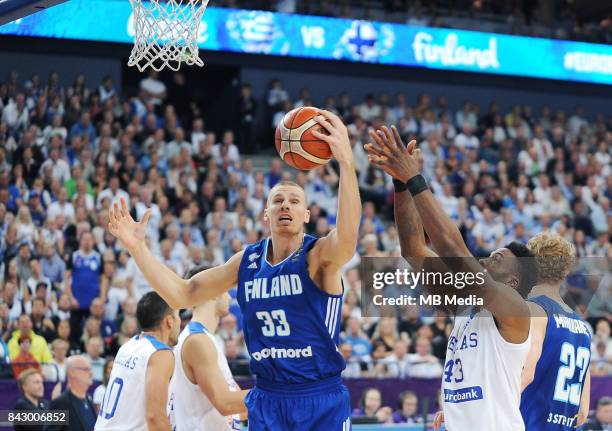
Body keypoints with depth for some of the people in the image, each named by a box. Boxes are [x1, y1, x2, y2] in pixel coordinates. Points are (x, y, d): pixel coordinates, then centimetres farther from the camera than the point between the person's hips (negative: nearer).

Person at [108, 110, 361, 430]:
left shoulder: (319, 255, -9)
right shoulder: (247, 261, 7)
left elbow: (347, 239, -33)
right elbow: (182, 294, 10)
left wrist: (346, 163, -46)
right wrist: (136, 248, 1)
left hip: (321, 402, -4)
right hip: (267, 401, 4)